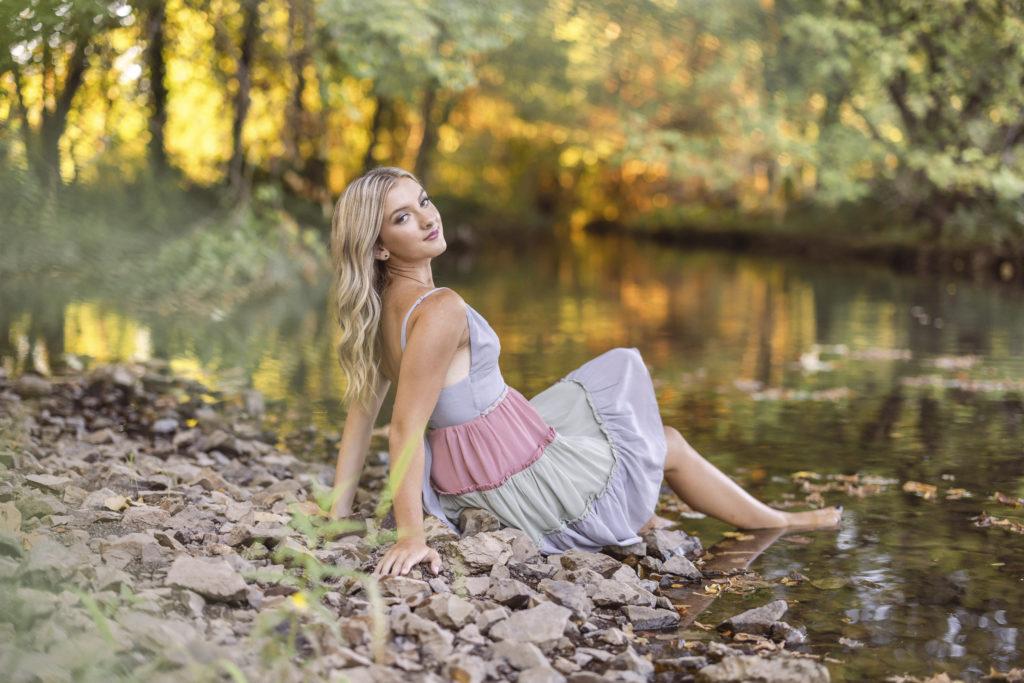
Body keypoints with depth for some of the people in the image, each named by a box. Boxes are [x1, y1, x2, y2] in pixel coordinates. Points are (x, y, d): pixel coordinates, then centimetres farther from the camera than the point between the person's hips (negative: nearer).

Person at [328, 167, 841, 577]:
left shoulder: (381, 305, -1)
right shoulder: (440, 309, -29)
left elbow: (361, 409, 2)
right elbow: (406, 428, -32)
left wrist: (338, 514, 6)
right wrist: (410, 537, -32)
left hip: (461, 482, 9)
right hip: (531, 489, -9)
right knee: (667, 446, 18)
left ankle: (643, 519, 42)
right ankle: (776, 524, 41)